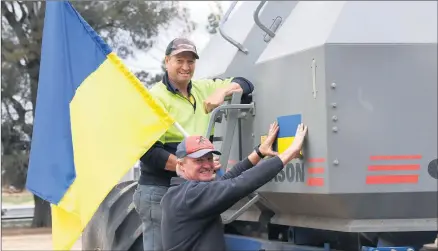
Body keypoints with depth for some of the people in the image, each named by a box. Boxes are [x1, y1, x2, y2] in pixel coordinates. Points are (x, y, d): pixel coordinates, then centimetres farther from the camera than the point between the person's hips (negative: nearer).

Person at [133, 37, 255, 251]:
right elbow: (147, 151, -15)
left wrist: (222, 92, -7)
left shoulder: (203, 89, 11)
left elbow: (245, 84, 16)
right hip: (160, 192, -6)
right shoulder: (155, 98, -8)